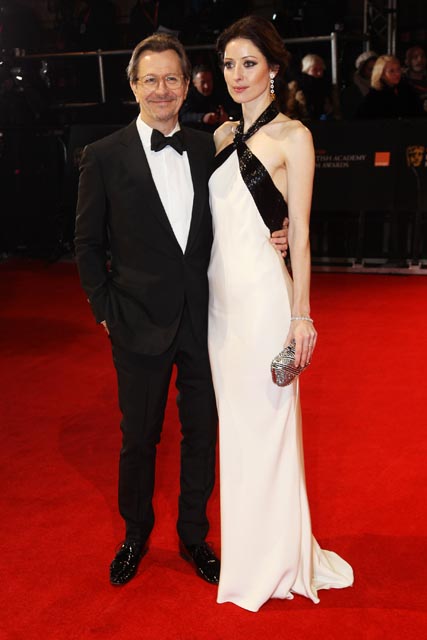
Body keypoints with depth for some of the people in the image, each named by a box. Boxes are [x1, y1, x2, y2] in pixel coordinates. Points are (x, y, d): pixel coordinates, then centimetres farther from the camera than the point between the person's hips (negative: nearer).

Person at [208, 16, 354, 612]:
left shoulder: (292, 137, -6)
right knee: (234, 418, 15)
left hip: (263, 293, -7)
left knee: (266, 420, 3)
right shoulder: (225, 135, 13)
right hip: (221, 293, 7)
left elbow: (300, 232, -9)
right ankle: (244, 542, 32)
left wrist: (301, 315, -12)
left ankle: (276, 556, 22)